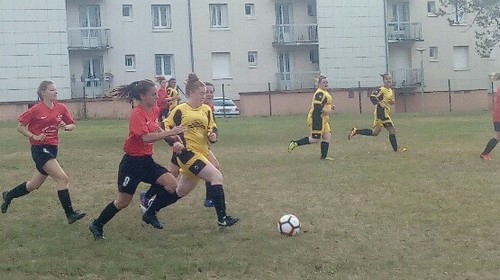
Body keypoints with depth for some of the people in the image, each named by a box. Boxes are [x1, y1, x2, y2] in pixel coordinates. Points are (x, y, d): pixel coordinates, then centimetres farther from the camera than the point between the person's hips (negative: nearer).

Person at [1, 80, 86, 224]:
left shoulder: (61, 108, 3)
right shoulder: (36, 110, -11)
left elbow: (72, 125, 11)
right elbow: (20, 127, -5)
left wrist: (66, 127, -11)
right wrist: (34, 137, -16)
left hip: (52, 149, 7)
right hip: (40, 149, -7)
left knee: (34, 185, 19)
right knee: (63, 178, -16)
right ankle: (70, 214, -11)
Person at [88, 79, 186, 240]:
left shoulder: (155, 110, 4)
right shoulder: (137, 114, -20)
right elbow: (146, 137, -31)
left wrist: (172, 137, 8)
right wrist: (170, 132, -31)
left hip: (147, 160, 7)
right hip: (132, 162, -7)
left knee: (172, 186, -5)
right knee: (123, 201, 1)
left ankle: (150, 214, 15)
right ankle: (97, 225, 21)